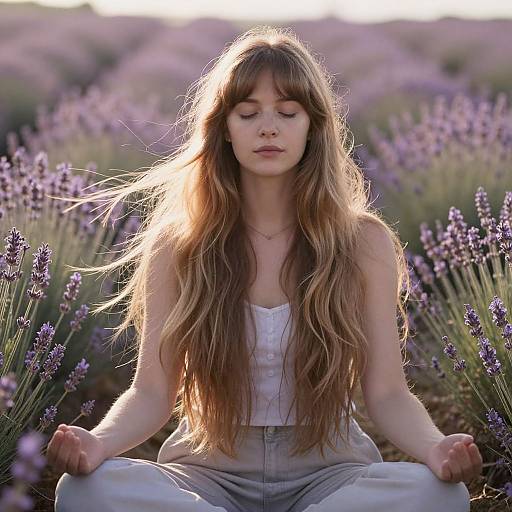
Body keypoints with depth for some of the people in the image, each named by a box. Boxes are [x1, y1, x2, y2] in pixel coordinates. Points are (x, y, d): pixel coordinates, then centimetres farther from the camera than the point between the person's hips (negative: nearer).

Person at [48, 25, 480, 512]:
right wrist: (99, 442, -24)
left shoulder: (365, 242, -1)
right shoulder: (176, 245, 0)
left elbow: (387, 394, -1)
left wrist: (435, 447, -24)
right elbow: (151, 392, -2)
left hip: (328, 470, 0)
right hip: (210, 471, 0)